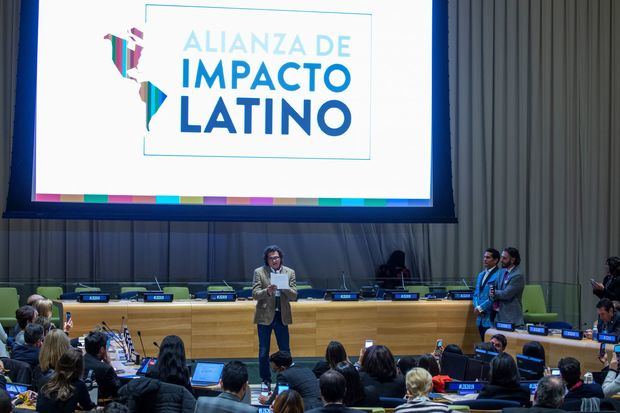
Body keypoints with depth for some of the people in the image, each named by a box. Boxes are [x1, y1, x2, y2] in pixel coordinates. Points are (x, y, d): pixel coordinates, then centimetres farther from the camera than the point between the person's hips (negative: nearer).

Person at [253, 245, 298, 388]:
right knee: (263, 351, 4)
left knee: (285, 350, 4)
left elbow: (294, 296, 0)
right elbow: (255, 294, -6)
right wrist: (267, 291, -25)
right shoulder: (259, 272, 0)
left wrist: (284, 287, -19)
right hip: (264, 316, -1)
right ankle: (265, 380, 14)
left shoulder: (289, 273, 4)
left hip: (282, 316, 1)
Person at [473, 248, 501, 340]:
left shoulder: (498, 275, -11)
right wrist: (476, 307, 1)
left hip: (491, 319, -8)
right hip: (480, 319, 8)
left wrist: (480, 308, -11)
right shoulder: (481, 275, 18)